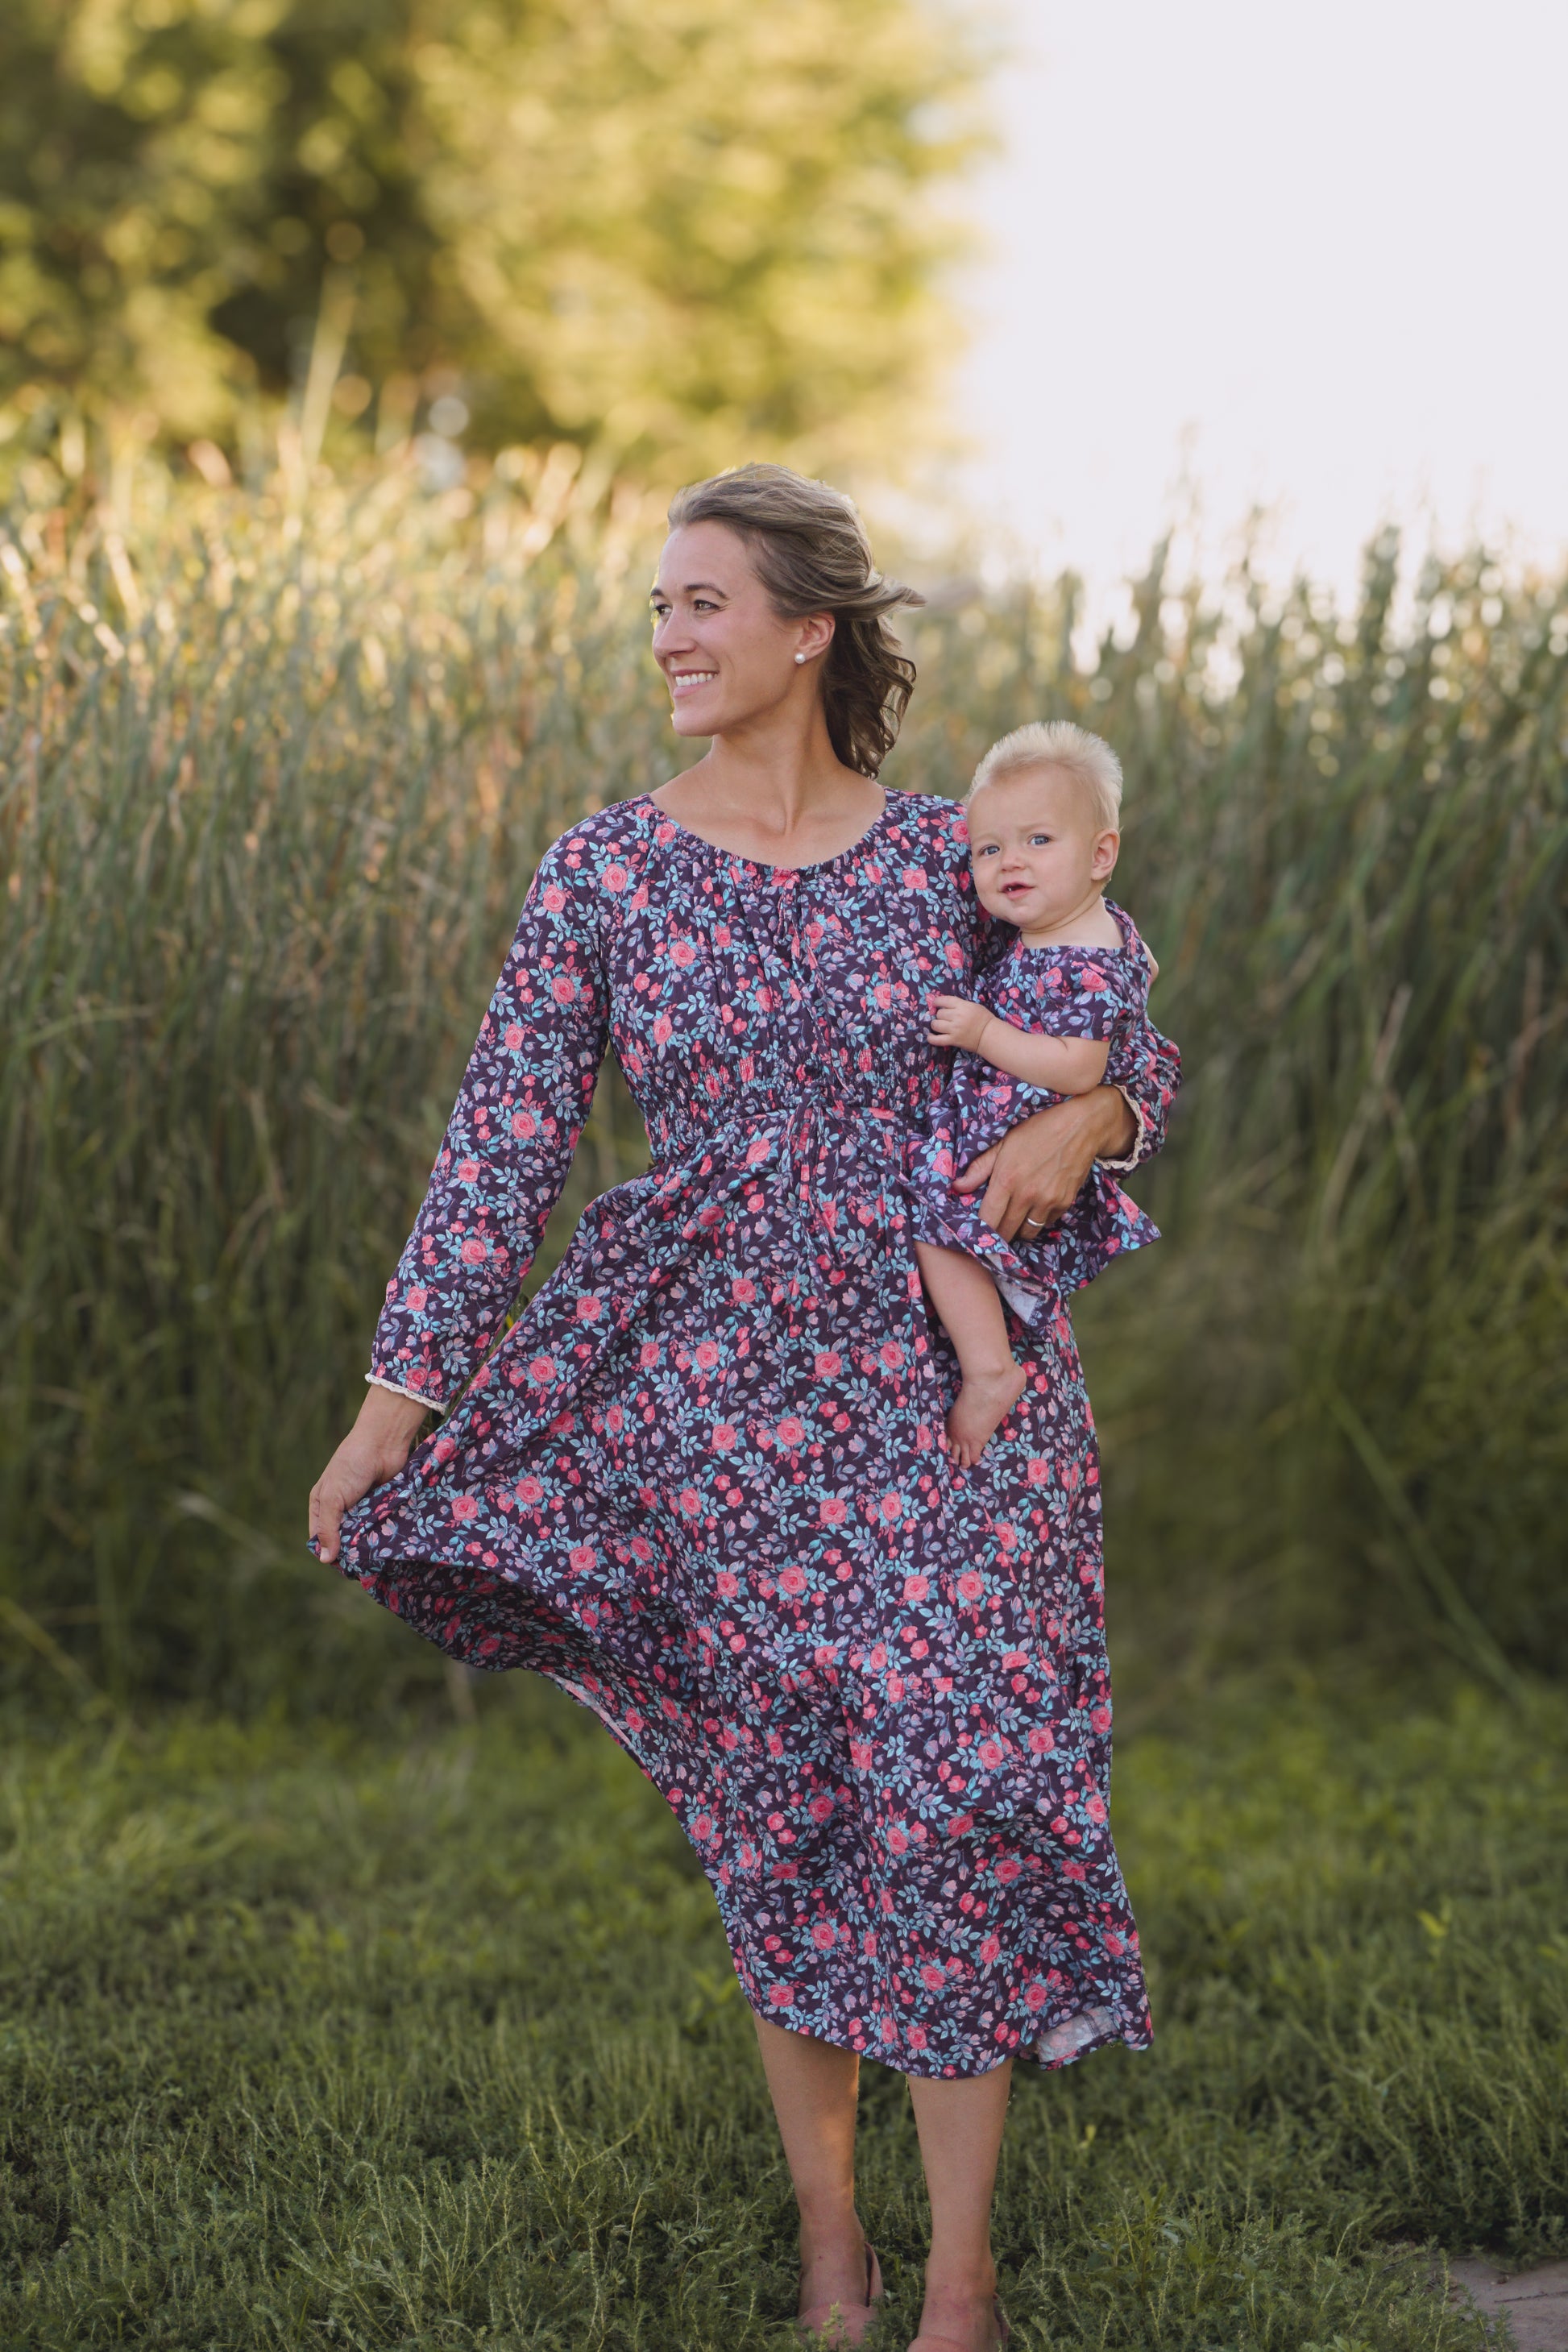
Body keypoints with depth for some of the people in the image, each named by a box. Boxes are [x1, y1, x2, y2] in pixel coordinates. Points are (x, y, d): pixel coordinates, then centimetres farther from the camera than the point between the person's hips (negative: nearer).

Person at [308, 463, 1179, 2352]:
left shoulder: (946, 852, 1)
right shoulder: (603, 870, 0)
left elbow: (1136, 1046, 12)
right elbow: (506, 1138, -1)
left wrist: (1084, 1118, -11)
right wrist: (401, 1385, -6)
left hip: (950, 1378, 0)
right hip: (726, 1395, 0)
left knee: (956, 1790, -4)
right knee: (784, 1809, 8)